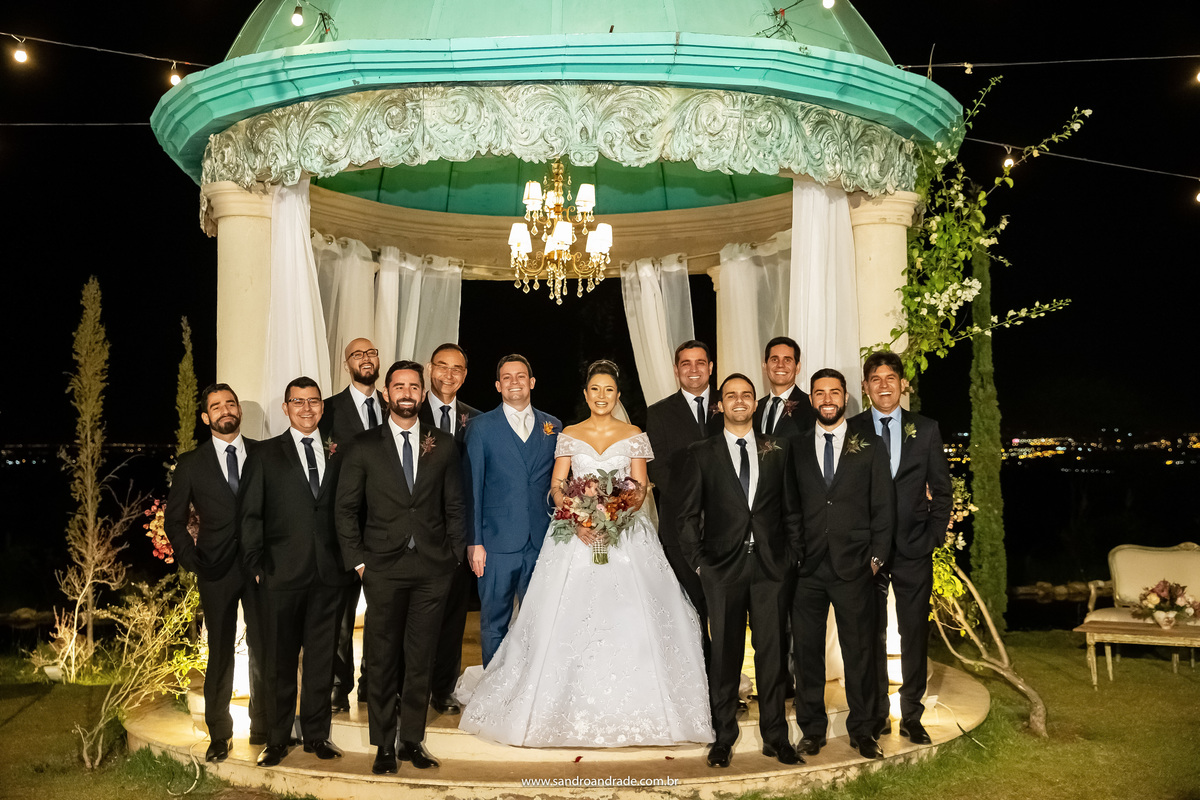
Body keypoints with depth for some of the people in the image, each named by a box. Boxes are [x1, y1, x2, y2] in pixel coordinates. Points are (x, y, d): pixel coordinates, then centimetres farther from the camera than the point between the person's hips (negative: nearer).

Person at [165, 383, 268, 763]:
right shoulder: (191, 464, 4)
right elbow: (174, 520, 9)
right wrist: (192, 561, 0)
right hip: (218, 571, 0)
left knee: (263, 648, 5)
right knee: (220, 653, 5)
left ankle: (262, 727, 20)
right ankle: (219, 735, 18)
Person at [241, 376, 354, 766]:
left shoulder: (336, 455, 11)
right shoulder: (266, 455, 5)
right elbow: (250, 515, 2)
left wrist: (348, 560, 1)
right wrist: (257, 565, -6)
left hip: (328, 573, 2)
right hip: (282, 573, -2)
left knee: (321, 656, 9)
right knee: (280, 660, 5)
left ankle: (316, 734, 21)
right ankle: (277, 739, 16)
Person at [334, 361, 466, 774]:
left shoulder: (444, 445, 6)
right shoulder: (364, 446, 2)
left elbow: (455, 506, 8)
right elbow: (346, 508, 3)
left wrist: (455, 555, 2)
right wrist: (357, 560, -2)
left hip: (433, 569, 1)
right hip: (383, 568, -1)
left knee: (420, 659, 8)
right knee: (381, 659, 5)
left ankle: (411, 740, 20)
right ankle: (383, 745, 17)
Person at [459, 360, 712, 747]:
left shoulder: (634, 436, 7)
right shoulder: (569, 436, 8)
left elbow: (640, 486, 2)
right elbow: (557, 487, 3)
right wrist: (576, 521, -15)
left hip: (625, 531, 0)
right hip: (576, 532, 1)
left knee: (627, 618, -6)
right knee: (570, 617, -4)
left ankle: (628, 707, 5)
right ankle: (575, 705, 6)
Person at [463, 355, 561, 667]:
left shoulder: (553, 427, 10)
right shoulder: (481, 427, 3)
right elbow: (472, 488, 0)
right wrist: (473, 542, -6)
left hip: (542, 543, 2)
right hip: (497, 543, -2)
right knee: (494, 624, 6)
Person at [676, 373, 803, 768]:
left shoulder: (778, 449, 10)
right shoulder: (701, 453, 4)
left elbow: (791, 508, 10)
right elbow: (688, 514, 3)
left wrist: (793, 555, 3)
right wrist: (698, 561, -3)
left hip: (772, 566, 1)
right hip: (723, 567, -1)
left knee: (772, 652, 6)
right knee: (725, 654, 4)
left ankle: (775, 736, 18)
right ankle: (724, 738, 16)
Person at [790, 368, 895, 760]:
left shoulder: (869, 444, 5)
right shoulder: (796, 445, 7)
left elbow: (883, 504, 5)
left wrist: (877, 555, -1)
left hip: (854, 566, -1)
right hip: (807, 567, 1)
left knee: (860, 651, 5)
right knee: (807, 651, 7)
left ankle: (862, 730, 21)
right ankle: (812, 728, 21)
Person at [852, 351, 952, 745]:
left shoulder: (926, 429, 7)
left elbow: (942, 490, 9)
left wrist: (934, 536, 0)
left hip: (914, 550, 1)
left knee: (915, 634, 5)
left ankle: (912, 717, 17)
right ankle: (875, 715, 17)